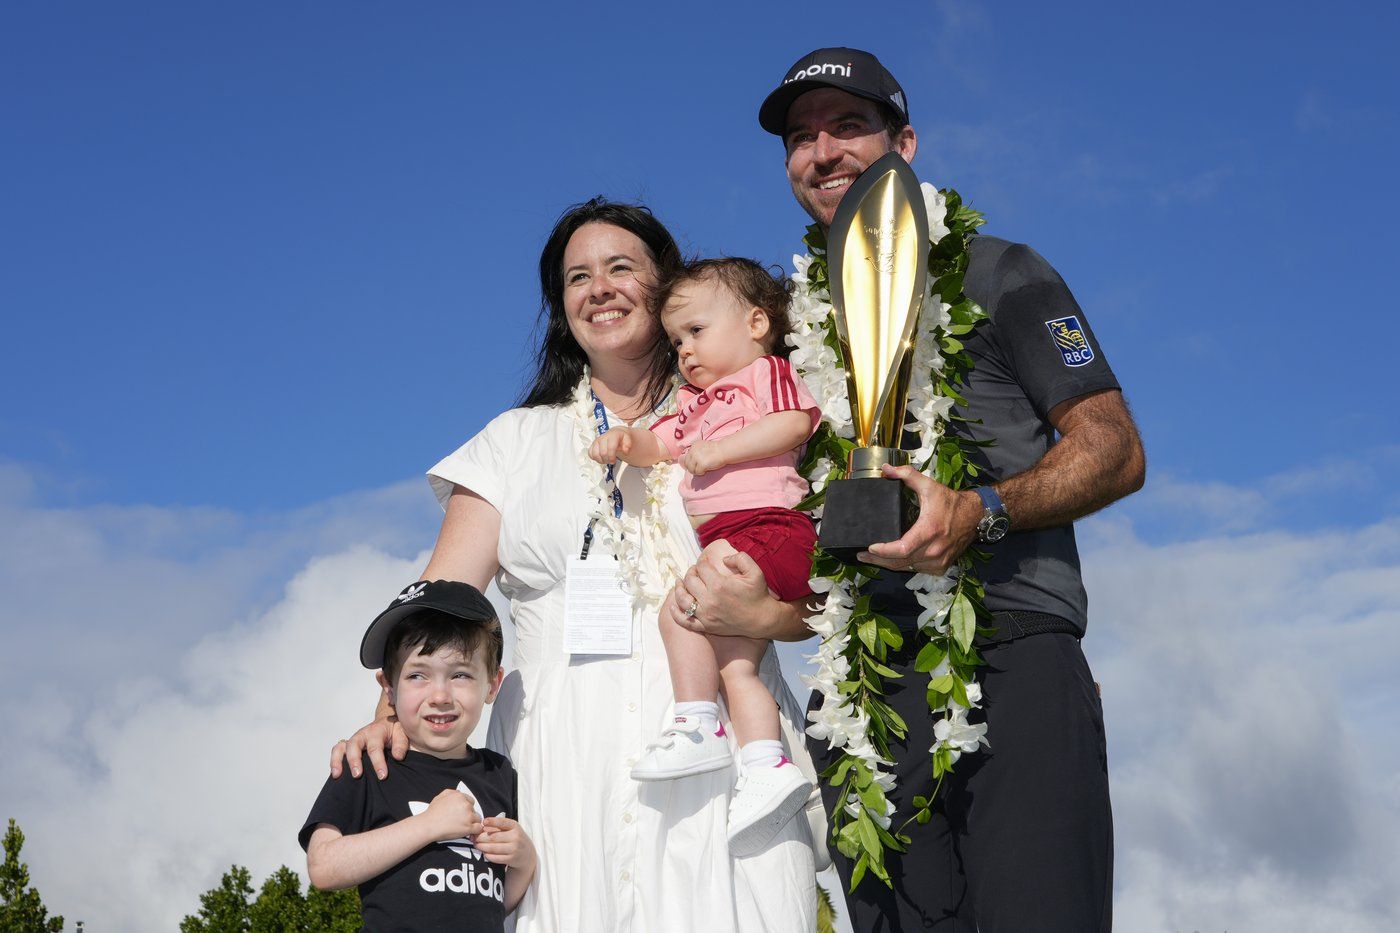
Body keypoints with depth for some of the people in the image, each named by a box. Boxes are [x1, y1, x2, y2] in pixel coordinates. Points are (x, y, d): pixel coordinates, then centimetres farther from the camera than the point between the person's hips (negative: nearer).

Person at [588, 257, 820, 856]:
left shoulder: (766, 371, 7)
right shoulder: (695, 403, 32)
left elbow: (793, 424, -11)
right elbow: (660, 445, 21)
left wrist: (716, 452, -14)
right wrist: (626, 441, -2)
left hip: (765, 525, -8)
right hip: (725, 542, 9)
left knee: (680, 610, -22)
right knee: (736, 665, -4)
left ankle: (699, 728, -18)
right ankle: (768, 768, -10)